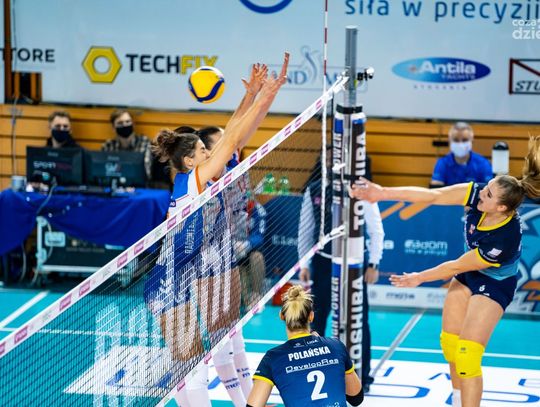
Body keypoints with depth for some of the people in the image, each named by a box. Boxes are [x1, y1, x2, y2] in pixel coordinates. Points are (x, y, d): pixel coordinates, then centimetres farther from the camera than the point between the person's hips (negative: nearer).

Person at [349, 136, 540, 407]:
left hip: (494, 285, -7)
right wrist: (384, 193, -26)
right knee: (449, 343, 13)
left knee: (466, 355, -14)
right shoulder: (479, 194, -23)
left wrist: (419, 278, -11)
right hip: (467, 275, 7)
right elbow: (432, 196, -21)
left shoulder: (505, 240, -36)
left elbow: (457, 266, -24)